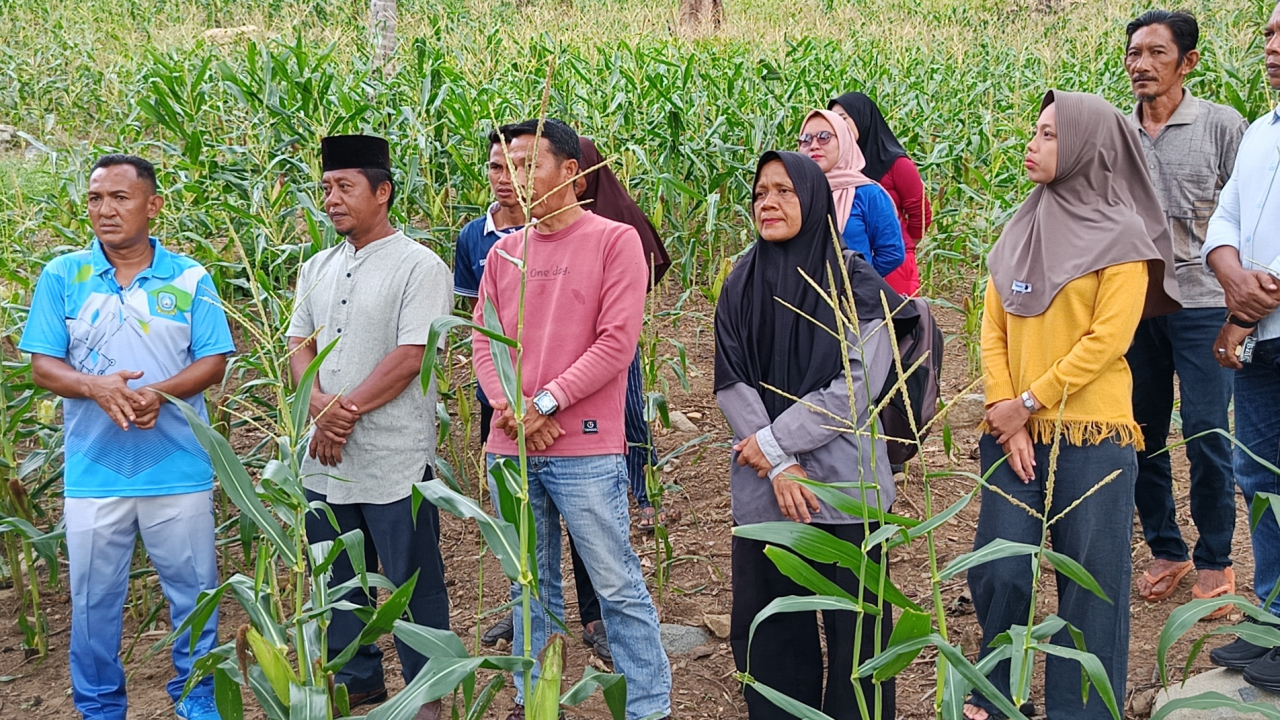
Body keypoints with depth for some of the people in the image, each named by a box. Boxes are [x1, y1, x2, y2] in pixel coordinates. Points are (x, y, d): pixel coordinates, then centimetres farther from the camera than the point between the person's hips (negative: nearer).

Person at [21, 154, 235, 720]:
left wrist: (159, 392, -19)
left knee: (193, 589, 10)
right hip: (93, 470, 1)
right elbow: (43, 366, 1)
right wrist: (95, 386, -19)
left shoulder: (189, 279, 1)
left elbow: (214, 361, -1)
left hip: (179, 468, 0)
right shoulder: (62, 276, 2)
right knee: (94, 598, 10)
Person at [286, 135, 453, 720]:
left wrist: (348, 410, -15)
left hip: (394, 458, -7)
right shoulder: (317, 269, 13)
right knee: (337, 576, 17)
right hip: (326, 458, 7)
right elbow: (299, 346, 9)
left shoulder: (419, 267, -9)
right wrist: (320, 404, -11)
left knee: (412, 582, 3)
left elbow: (411, 357, -16)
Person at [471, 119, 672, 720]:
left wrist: (545, 403, -14)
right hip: (510, 449, 5)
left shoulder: (614, 241, -4)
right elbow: (483, 340, 10)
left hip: (585, 450, -5)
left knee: (618, 586, 1)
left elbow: (616, 342, -11)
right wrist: (510, 407, -8)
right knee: (530, 589, 15)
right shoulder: (504, 251, 12)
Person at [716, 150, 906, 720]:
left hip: (843, 485, -3)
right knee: (767, 626, 9)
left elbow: (858, 384, -11)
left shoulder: (857, 285, -3)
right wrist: (778, 465, -10)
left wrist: (775, 440, -11)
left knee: (852, 625, 3)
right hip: (762, 488, 4)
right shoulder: (741, 287, 8)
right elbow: (730, 383, 1)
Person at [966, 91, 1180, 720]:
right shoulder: (1020, 231, 10)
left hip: (1092, 437, -4)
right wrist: (1006, 417, -7)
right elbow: (992, 329, 5)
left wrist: (1027, 402, -14)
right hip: (1014, 435, 4)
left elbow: (1107, 339, -13)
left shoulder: (1121, 237, -5)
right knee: (998, 572, 7)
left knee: (1090, 581, 4)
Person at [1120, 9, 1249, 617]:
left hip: (1201, 304, -4)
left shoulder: (1222, 125, -2)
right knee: (1141, 435, 8)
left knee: (1206, 437, -3)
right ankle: (1165, 550, 25)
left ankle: (1214, 562, 14)